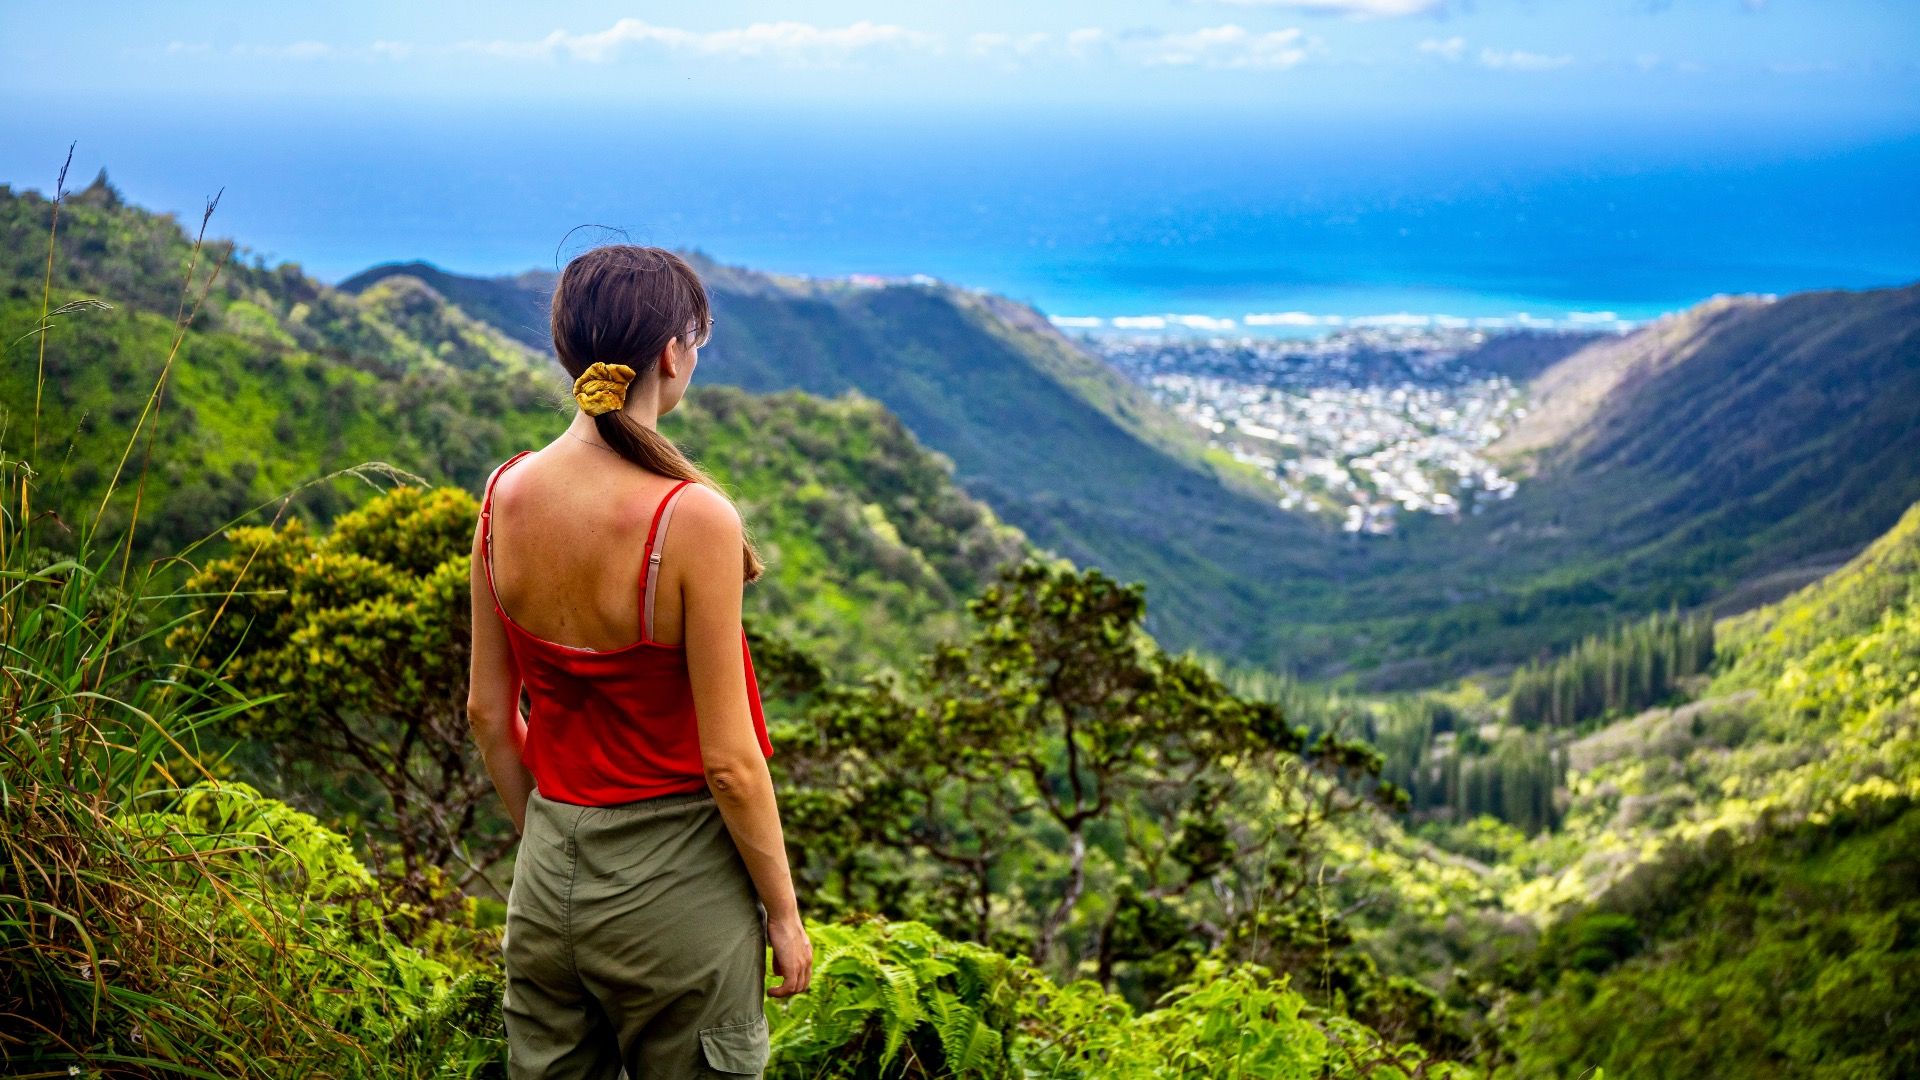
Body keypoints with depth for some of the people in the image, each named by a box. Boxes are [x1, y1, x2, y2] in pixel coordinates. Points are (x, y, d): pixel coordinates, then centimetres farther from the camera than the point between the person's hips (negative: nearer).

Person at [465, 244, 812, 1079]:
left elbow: (488, 712, 4)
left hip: (549, 874, 5)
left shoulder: (507, 494, -5)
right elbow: (728, 760, -18)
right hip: (673, 880, -5)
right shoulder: (693, 518, -22)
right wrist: (784, 912, -5)